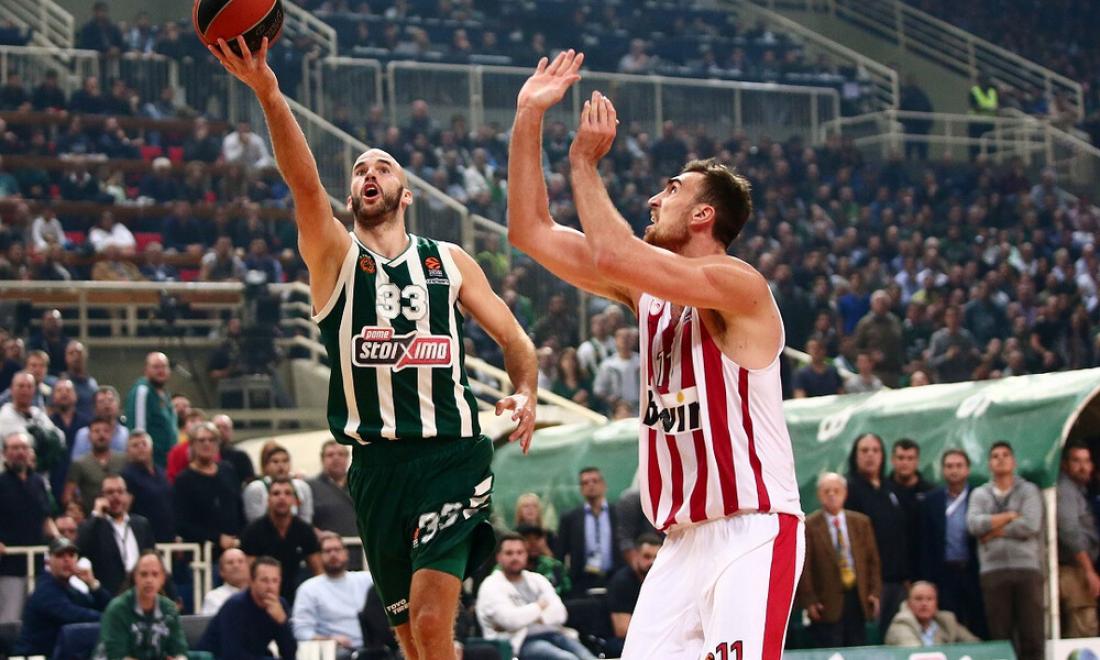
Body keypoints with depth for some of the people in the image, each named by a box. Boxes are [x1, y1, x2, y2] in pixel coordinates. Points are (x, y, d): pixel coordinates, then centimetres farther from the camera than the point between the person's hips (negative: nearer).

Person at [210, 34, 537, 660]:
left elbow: (514, 338, 14)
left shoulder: (449, 261, 11)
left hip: (454, 452, -1)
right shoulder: (335, 254, 7)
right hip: (378, 462, 1)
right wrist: (268, 94, -28)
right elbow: (304, 181, -11)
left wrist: (525, 392, -9)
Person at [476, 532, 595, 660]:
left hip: (553, 635, 6)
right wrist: (539, 606, 2)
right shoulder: (491, 587, 3)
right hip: (521, 643, -6)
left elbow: (559, 613, 7)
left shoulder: (537, 579, 21)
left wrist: (527, 617, -8)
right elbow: (510, 620, -15)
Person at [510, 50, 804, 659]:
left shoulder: (740, 285, -12)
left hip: (752, 533, -8)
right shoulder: (646, 287, 12)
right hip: (684, 538, 8)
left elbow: (613, 255, -25)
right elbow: (531, 232, 11)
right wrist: (528, 120, 6)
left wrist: (585, 163, -11)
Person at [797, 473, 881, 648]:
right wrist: (809, 600, -12)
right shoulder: (809, 525, -3)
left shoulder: (861, 522, 10)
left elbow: (872, 560, 12)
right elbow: (804, 566, -5)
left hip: (858, 599, 4)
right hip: (827, 603, -4)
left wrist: (875, 592, 2)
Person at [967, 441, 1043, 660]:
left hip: (1027, 568, -1)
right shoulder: (980, 494, 14)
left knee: (1031, 632, -4)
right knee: (999, 635, 0)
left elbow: (1030, 526, -7)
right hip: (993, 570, 1)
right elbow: (974, 525, -4)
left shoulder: (1029, 490, 8)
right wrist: (1011, 515, -3)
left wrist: (994, 531, -3)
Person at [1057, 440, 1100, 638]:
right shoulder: (1065, 490, -11)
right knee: (1084, 631, -16)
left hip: (1080, 570, 10)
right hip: (1073, 570, -10)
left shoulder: (1079, 490, 20)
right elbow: (1071, 533, -19)